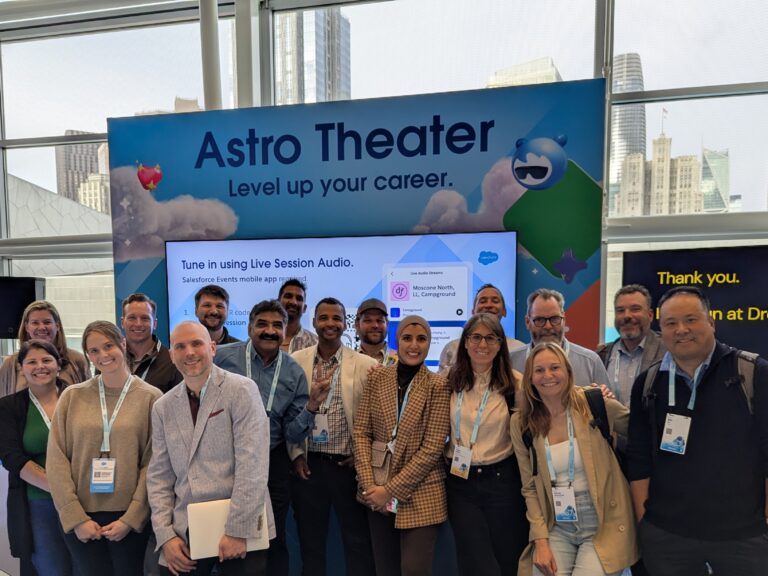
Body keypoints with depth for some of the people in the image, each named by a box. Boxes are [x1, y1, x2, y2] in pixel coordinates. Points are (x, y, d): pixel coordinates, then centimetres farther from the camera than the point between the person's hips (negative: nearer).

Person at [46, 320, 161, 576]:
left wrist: (131, 518, -10)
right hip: (80, 518, 2)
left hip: (131, 519, -1)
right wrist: (76, 517, -5)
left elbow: (153, 463, -5)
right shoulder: (72, 396, 2)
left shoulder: (150, 397, -4)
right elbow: (57, 460, 0)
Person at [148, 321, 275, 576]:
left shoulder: (241, 390, -9)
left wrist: (237, 530, -16)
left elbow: (252, 464, -14)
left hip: (239, 530, -4)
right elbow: (159, 476, 8)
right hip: (184, 533, 4)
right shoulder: (163, 407, 7)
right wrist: (165, 534, -1)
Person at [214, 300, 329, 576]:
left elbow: (293, 435, -3)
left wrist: (311, 407, -20)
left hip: (272, 464, 1)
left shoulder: (294, 373, -4)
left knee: (274, 541, 15)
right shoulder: (223, 357, -10)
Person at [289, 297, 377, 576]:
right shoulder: (295, 361, 0)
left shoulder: (366, 365, -5)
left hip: (348, 465, -1)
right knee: (310, 543, 16)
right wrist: (296, 455, -2)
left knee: (358, 541, 10)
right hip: (308, 464, 2)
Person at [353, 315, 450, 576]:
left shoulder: (437, 386, -7)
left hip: (420, 494, -3)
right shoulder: (377, 378, 1)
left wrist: (391, 490, -13)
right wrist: (369, 484, -10)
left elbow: (432, 448, -12)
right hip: (377, 493, 3)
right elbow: (361, 432, 0)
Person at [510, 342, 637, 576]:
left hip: (602, 527, -2)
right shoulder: (521, 423, -2)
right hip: (557, 529, 2)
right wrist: (541, 540, -5)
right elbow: (530, 488, 1)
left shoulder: (595, 404, -10)